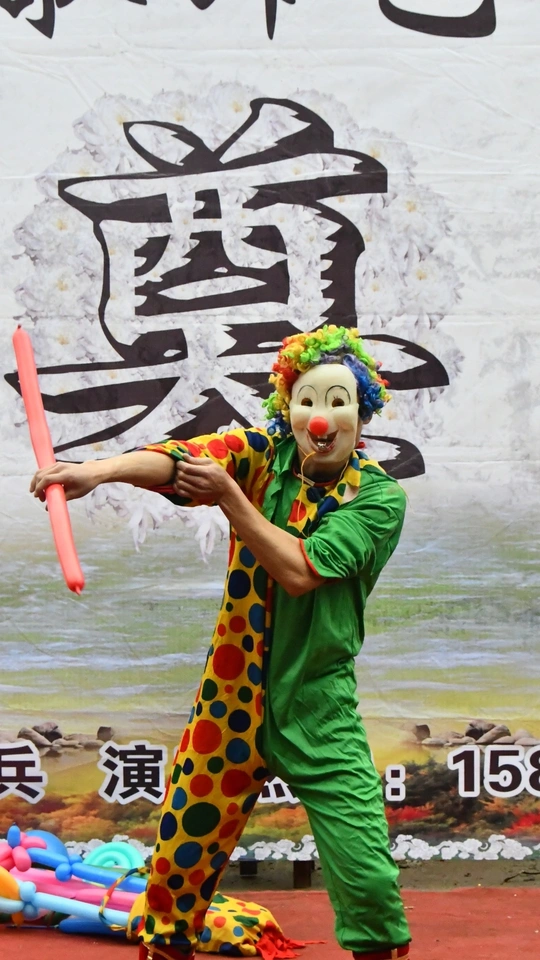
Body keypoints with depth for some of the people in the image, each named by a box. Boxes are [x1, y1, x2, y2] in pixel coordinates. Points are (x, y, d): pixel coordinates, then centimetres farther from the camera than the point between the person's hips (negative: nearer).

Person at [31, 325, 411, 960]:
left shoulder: (379, 496, -6)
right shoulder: (262, 454, -1)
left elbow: (301, 571, -18)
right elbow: (178, 458, -20)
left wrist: (229, 496, -16)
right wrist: (101, 469, -38)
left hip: (318, 711, -2)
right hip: (232, 697, 2)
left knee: (368, 879, -7)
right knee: (182, 852, 8)